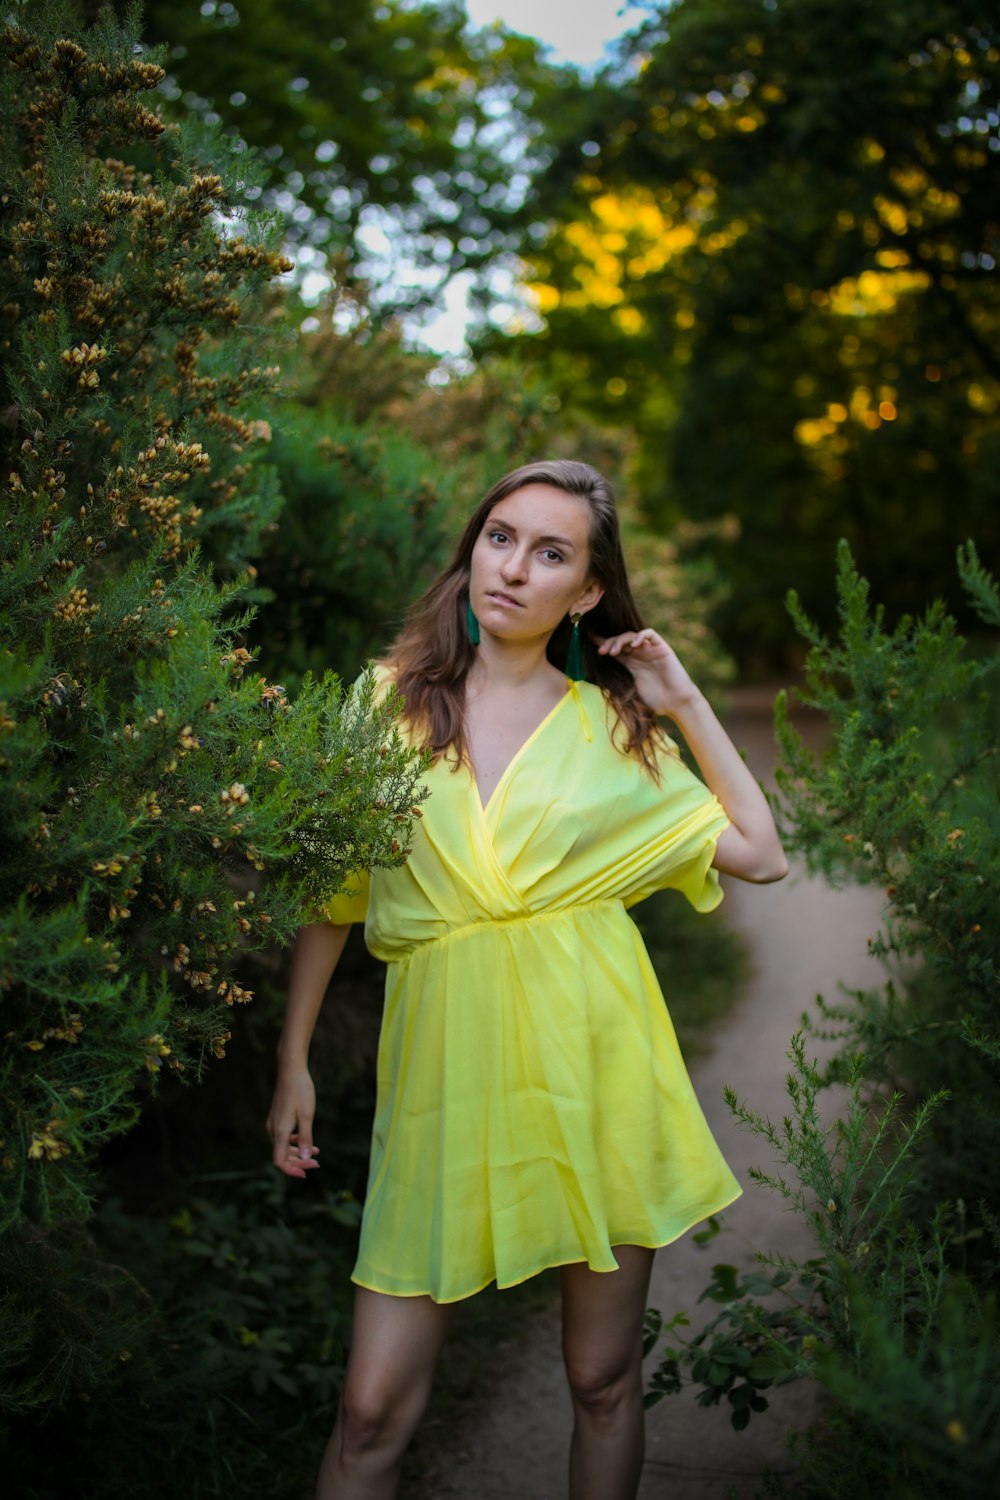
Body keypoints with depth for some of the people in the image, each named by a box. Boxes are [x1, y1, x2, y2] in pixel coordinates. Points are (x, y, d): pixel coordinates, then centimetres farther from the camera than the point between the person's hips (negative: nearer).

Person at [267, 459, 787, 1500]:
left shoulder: (610, 726, 8)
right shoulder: (391, 702, 5)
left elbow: (761, 855, 7)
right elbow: (329, 891, 8)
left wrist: (688, 705, 6)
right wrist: (294, 1061, 5)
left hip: (596, 1066, 1)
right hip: (447, 1072, -1)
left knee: (603, 1380, 10)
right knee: (374, 1409, -4)